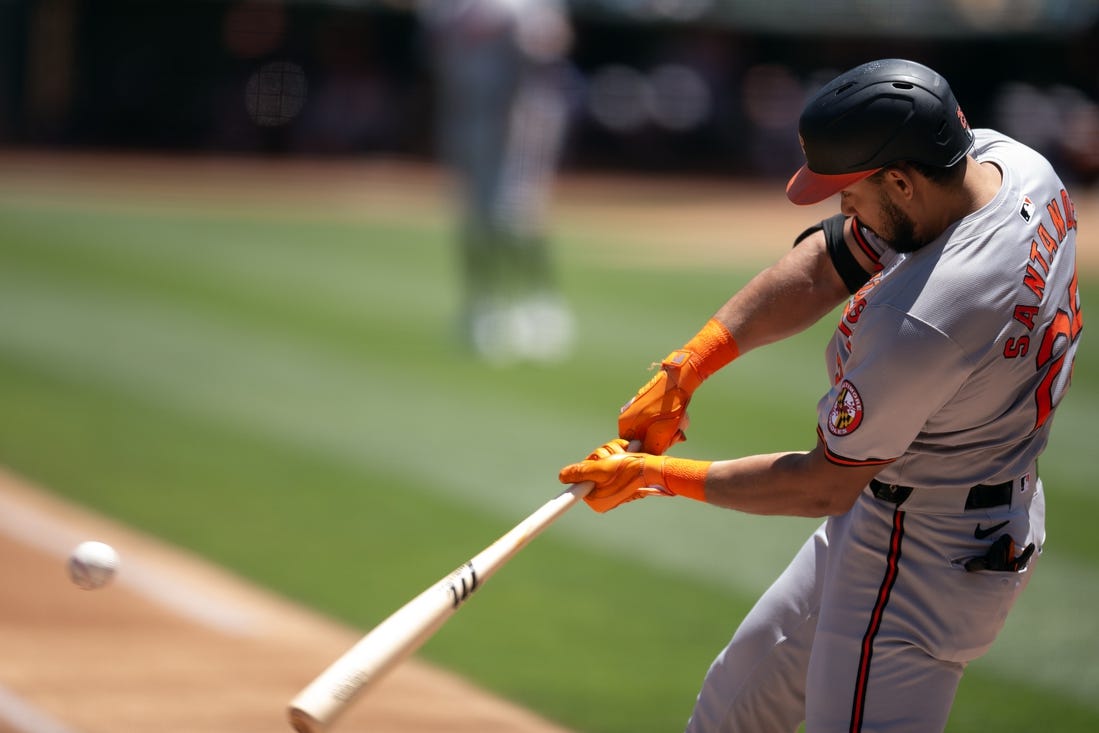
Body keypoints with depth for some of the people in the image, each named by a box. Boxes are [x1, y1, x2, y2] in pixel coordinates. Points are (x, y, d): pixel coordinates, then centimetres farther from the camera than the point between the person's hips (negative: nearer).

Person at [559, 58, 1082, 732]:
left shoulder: (919, 321, -36)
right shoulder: (1003, 158, -9)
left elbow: (825, 488, -21)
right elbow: (825, 268, 1)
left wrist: (659, 476, -10)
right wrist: (687, 367, -6)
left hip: (925, 560, -10)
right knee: (752, 679, 25)